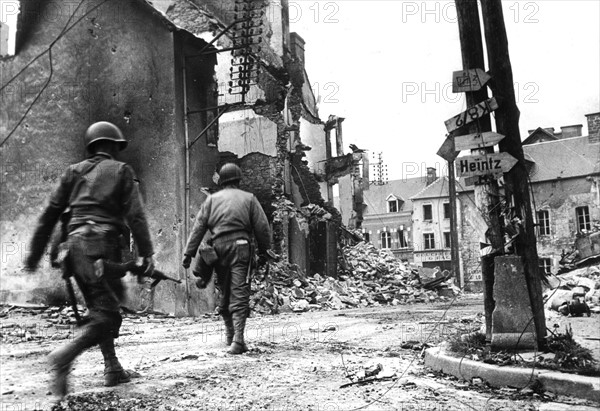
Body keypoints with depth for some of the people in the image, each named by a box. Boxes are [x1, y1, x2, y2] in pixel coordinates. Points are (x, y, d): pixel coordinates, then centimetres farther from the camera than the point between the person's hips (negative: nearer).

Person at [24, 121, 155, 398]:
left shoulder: (74, 172, 18)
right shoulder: (121, 171, 5)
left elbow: (50, 214, 15)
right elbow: (135, 215, -5)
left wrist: (35, 253, 18)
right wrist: (146, 254, -7)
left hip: (74, 243, 6)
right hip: (101, 245, -6)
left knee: (100, 308, 16)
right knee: (107, 313, -6)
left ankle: (113, 369, 16)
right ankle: (65, 355, -27)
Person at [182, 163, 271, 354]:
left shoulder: (211, 200, 11)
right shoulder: (249, 198, 7)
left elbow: (198, 228, 5)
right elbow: (262, 227, 2)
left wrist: (189, 253, 5)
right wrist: (263, 251, 11)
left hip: (218, 247, 3)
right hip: (240, 247, -2)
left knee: (224, 293, 16)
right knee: (239, 294, -5)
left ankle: (230, 334, 28)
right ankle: (238, 339, -14)